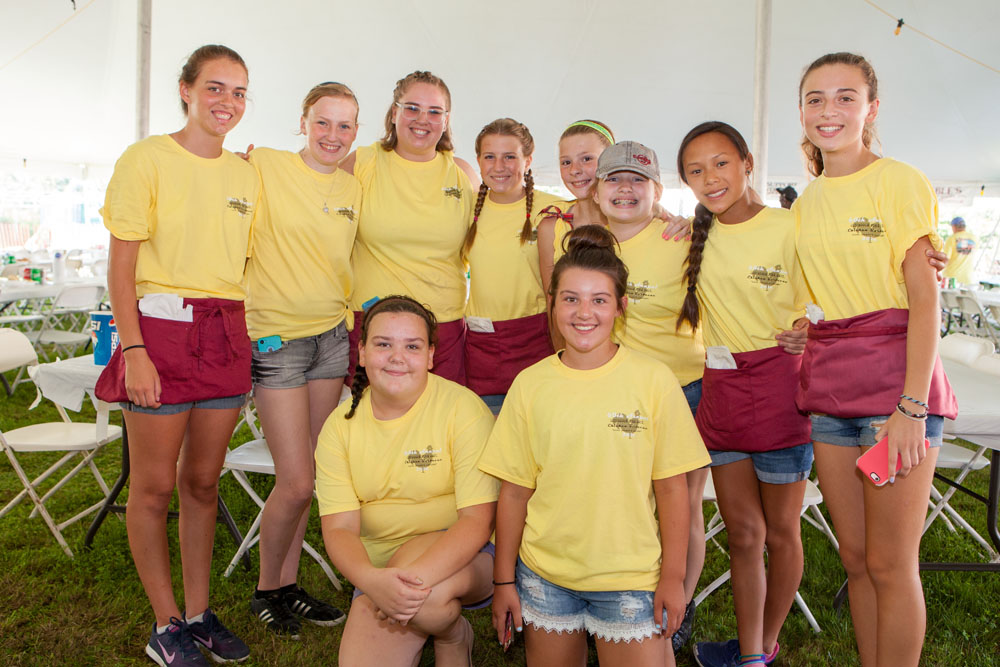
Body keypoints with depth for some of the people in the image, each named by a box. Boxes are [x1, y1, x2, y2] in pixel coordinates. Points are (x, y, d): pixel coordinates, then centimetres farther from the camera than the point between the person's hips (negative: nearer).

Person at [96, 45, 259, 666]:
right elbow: (121, 265, -7)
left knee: (203, 480, 12)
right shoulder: (146, 159, -3)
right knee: (155, 486, 4)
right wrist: (133, 349, -14)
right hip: (162, 328, -4)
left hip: (226, 335, 5)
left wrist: (248, 335, 9)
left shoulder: (246, 173, 12)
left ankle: (199, 613, 25)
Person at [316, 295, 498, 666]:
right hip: (377, 566, 4)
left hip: (461, 556, -3)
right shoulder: (340, 425, -3)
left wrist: (417, 576, -35)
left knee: (424, 593, -34)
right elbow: (339, 528, -8)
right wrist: (371, 579, -30)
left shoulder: (463, 408, -15)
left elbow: (478, 520, -19)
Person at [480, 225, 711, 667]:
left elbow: (671, 488, -4)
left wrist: (673, 577, -3)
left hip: (630, 578, -1)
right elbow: (514, 491, 0)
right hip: (544, 575, 2)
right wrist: (504, 580, 3)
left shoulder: (654, 380, -8)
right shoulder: (529, 385, -4)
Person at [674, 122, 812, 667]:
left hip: (777, 387, -3)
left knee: (780, 532, 12)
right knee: (742, 532, 11)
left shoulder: (788, 228, -7)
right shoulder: (695, 236, 6)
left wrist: (804, 333, -23)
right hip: (719, 387, 4)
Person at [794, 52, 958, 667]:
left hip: (894, 382, -5)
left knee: (890, 565, 1)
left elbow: (925, 301, -10)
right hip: (829, 390, 6)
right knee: (855, 558, 12)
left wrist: (911, 406, -16)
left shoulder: (900, 181, -4)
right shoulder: (807, 202, 13)